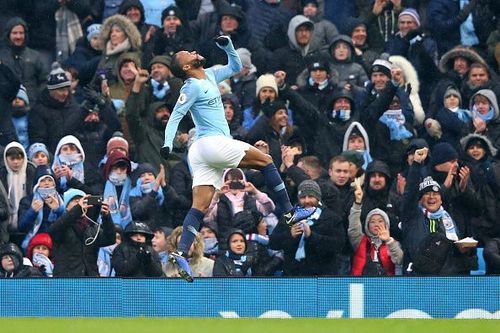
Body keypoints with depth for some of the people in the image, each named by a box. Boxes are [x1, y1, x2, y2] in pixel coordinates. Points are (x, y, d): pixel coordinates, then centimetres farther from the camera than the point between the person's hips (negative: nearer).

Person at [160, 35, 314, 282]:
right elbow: (175, 117, -11)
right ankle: (289, 212, 3)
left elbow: (235, 67, 30)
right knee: (265, 160, -1)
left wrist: (228, 46, 15)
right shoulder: (192, 86, -6)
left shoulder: (210, 76, 19)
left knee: (200, 207, -2)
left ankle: (181, 253, -14)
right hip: (213, 142, -9)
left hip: (202, 152, 9)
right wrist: (168, 143, -22)